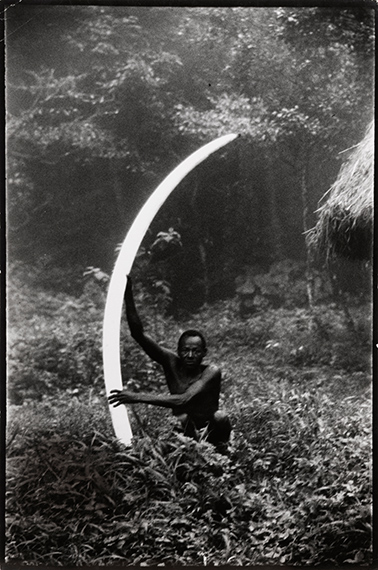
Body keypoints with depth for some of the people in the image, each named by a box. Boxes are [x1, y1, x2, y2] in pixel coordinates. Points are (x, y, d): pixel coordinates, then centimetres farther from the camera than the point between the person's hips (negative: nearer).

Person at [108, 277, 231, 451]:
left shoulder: (211, 372, -22)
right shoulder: (172, 362, -12)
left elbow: (184, 400, -37)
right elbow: (138, 334, -20)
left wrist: (139, 397, -41)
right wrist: (128, 295, -31)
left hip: (209, 431, -2)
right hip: (184, 430, 2)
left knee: (220, 417, -30)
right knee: (182, 419, -29)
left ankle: (220, 448, -3)